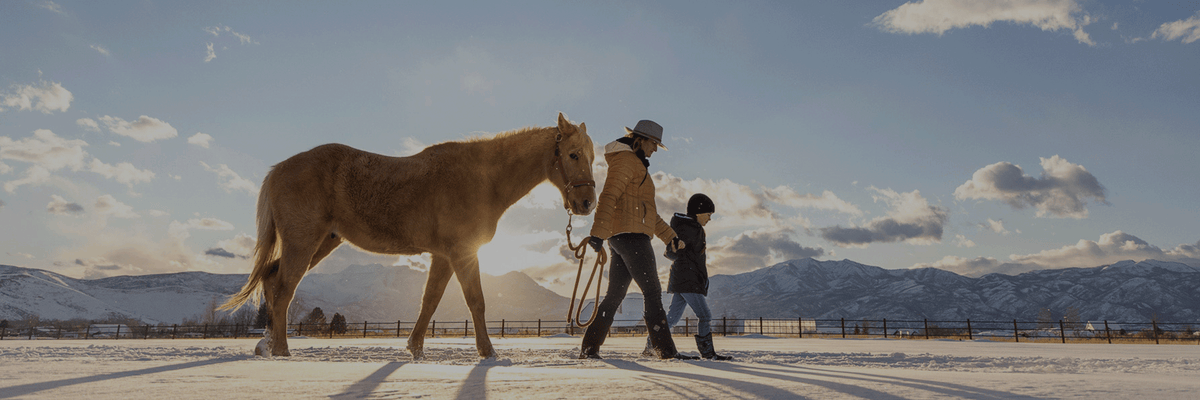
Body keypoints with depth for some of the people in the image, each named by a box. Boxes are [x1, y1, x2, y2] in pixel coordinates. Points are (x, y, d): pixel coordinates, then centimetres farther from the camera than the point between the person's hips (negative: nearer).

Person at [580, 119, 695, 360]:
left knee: (615, 295, 8)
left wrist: (669, 237, 29)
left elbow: (648, 210, 32)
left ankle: (589, 348, 7)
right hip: (631, 234, -10)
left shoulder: (636, 166, 29)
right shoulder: (625, 160, -3)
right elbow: (608, 197, -17)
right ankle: (665, 350, -8)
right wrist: (598, 232, -27)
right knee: (652, 292, -9)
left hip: (620, 238, 10)